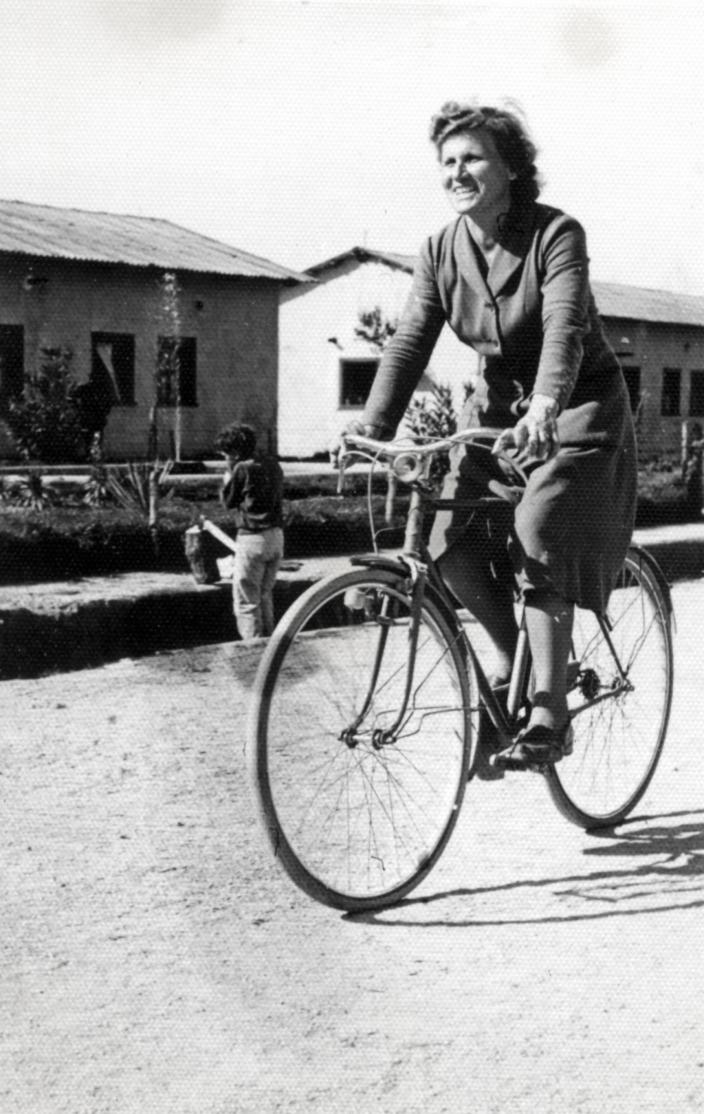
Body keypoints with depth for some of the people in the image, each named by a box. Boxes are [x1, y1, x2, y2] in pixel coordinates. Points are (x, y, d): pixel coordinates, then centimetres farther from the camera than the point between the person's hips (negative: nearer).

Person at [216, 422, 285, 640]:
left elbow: (228, 501, -2)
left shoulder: (242, 469, -12)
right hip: (276, 535, 7)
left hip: (252, 538, -7)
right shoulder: (273, 465, 8)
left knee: (246, 601, 0)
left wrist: (228, 473, 6)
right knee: (265, 596, 20)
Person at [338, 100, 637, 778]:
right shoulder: (440, 251, -4)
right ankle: (509, 668, 11)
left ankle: (548, 716, -15)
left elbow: (564, 326, -34)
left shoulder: (556, 234, -19)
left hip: (578, 409, -5)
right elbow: (410, 341, -13)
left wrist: (544, 407, -52)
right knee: (455, 541, -13)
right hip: (498, 404, 5)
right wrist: (371, 427, -28)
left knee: (537, 543, -22)